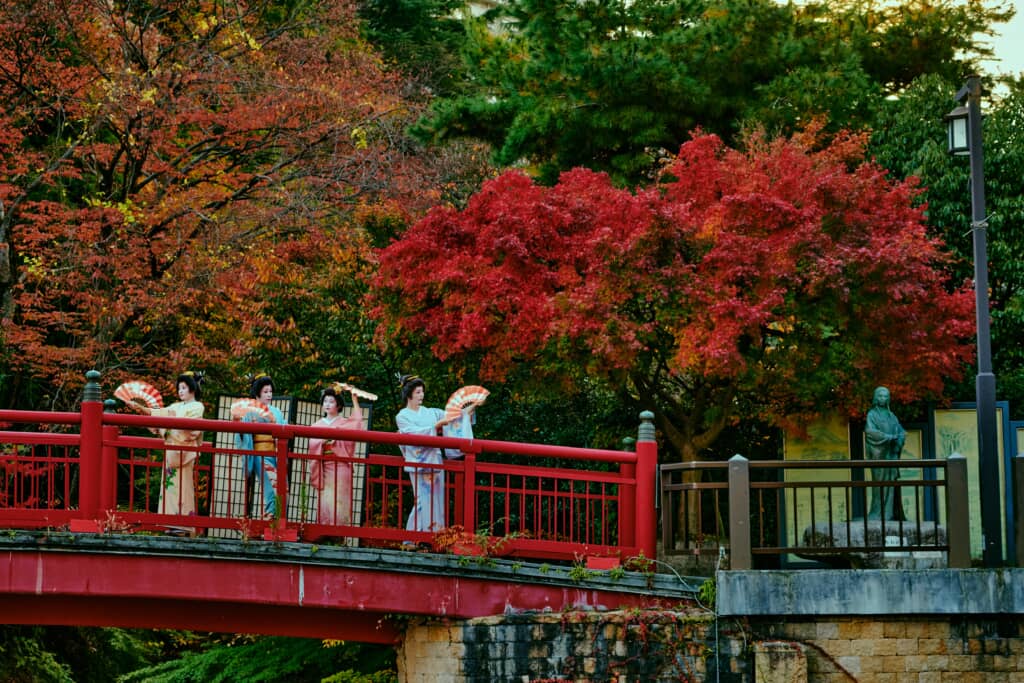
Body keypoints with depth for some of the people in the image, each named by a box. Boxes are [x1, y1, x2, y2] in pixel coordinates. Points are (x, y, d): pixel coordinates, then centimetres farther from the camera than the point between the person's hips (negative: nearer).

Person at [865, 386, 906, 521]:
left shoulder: (891, 415, 18)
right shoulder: (872, 414, 2)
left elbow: (901, 431, 14)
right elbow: (870, 431, -13)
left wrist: (899, 439, -8)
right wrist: (889, 437, -16)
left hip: (891, 454, 5)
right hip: (879, 454, -5)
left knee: (891, 482, 0)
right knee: (880, 482, -9)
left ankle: (890, 513, 1)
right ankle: (878, 514, -10)